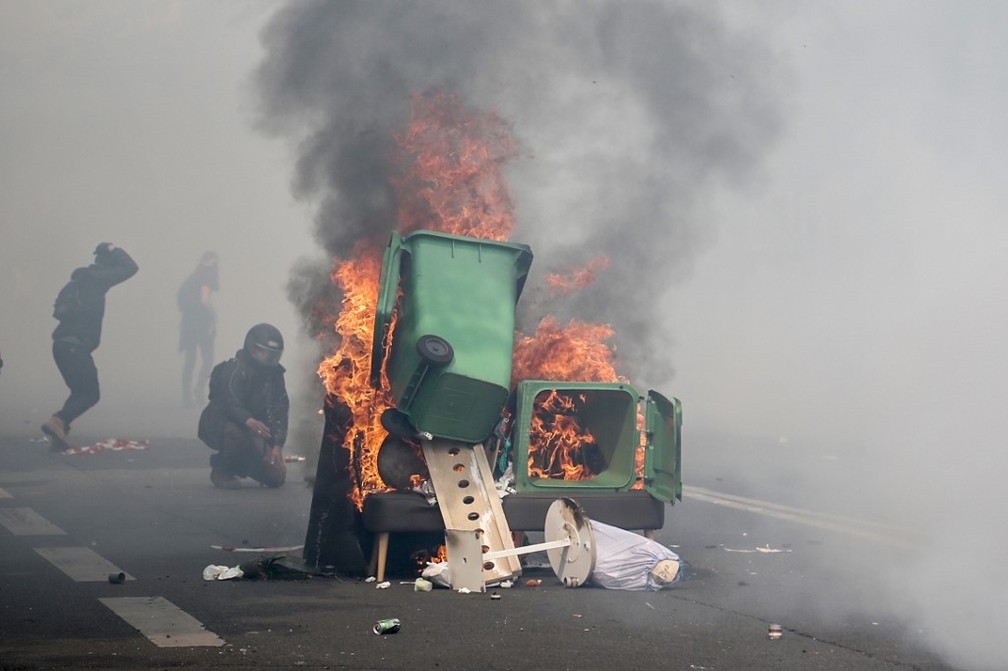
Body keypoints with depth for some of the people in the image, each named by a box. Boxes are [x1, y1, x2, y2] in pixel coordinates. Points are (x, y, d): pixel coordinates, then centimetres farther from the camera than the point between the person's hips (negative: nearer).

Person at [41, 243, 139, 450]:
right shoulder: (95, 279, -5)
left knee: (80, 391, 18)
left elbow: (59, 311, 24)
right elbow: (130, 268, -7)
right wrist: (114, 250, 6)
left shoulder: (80, 280, 20)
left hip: (61, 344, 9)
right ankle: (57, 421, -21)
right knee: (91, 393, -4)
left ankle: (59, 431, 7)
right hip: (75, 346, -9)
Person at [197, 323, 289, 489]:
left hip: (254, 431, 6)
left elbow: (280, 411, -3)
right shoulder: (234, 370, -19)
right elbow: (231, 405, -34)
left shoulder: (274, 374, 1)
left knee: (277, 477, -5)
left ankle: (237, 465, 24)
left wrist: (277, 445, -16)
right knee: (237, 433, -42)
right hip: (219, 427, -6)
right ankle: (221, 470, -13)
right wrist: (250, 422, -56)